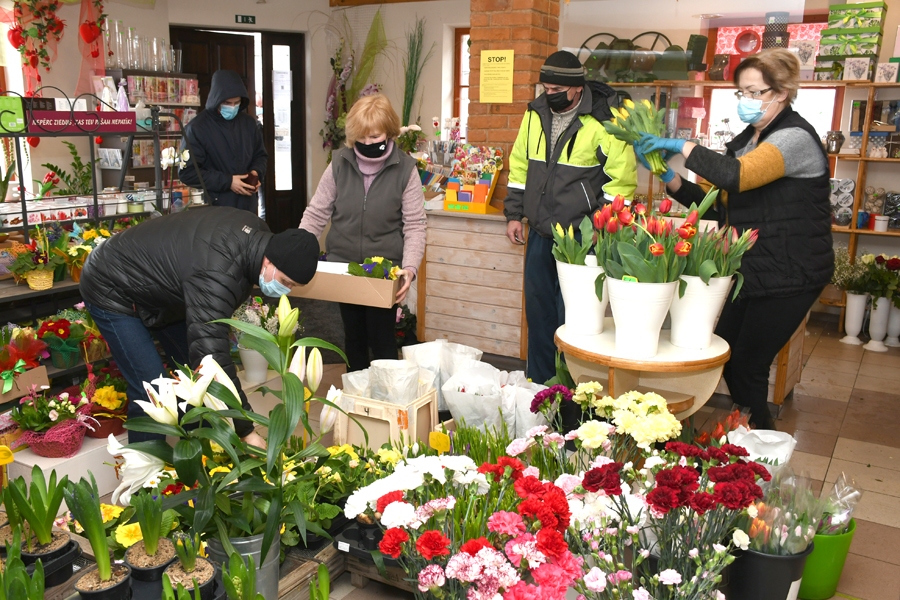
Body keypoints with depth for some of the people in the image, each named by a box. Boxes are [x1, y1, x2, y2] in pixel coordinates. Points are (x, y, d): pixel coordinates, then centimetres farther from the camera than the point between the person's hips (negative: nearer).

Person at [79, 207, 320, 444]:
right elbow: (212, 355, -45)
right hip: (112, 289, -9)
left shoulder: (256, 234, -14)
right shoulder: (217, 275, -42)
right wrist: (246, 430, -43)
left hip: (155, 285, 9)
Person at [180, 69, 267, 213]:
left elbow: (260, 155, 21)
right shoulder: (197, 128, -9)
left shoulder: (249, 123, 8)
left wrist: (256, 172, -2)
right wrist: (227, 182, -16)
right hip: (215, 208, -5)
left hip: (248, 206, 5)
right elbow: (187, 172, -11)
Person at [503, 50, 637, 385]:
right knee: (538, 309, 14)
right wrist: (514, 214, 13)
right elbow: (519, 166, 16)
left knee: (570, 315, -2)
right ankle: (538, 382, 29)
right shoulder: (535, 114, 7)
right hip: (540, 233, 6)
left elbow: (623, 178, -9)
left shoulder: (604, 120, -11)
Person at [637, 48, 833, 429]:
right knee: (726, 358, 12)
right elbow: (714, 204, 8)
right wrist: (666, 173, -6)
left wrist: (683, 147, -24)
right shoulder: (748, 140, 13)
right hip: (752, 270, 9)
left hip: (788, 275, -9)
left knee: (747, 366, -3)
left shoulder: (794, 137, -15)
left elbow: (736, 175, -33)